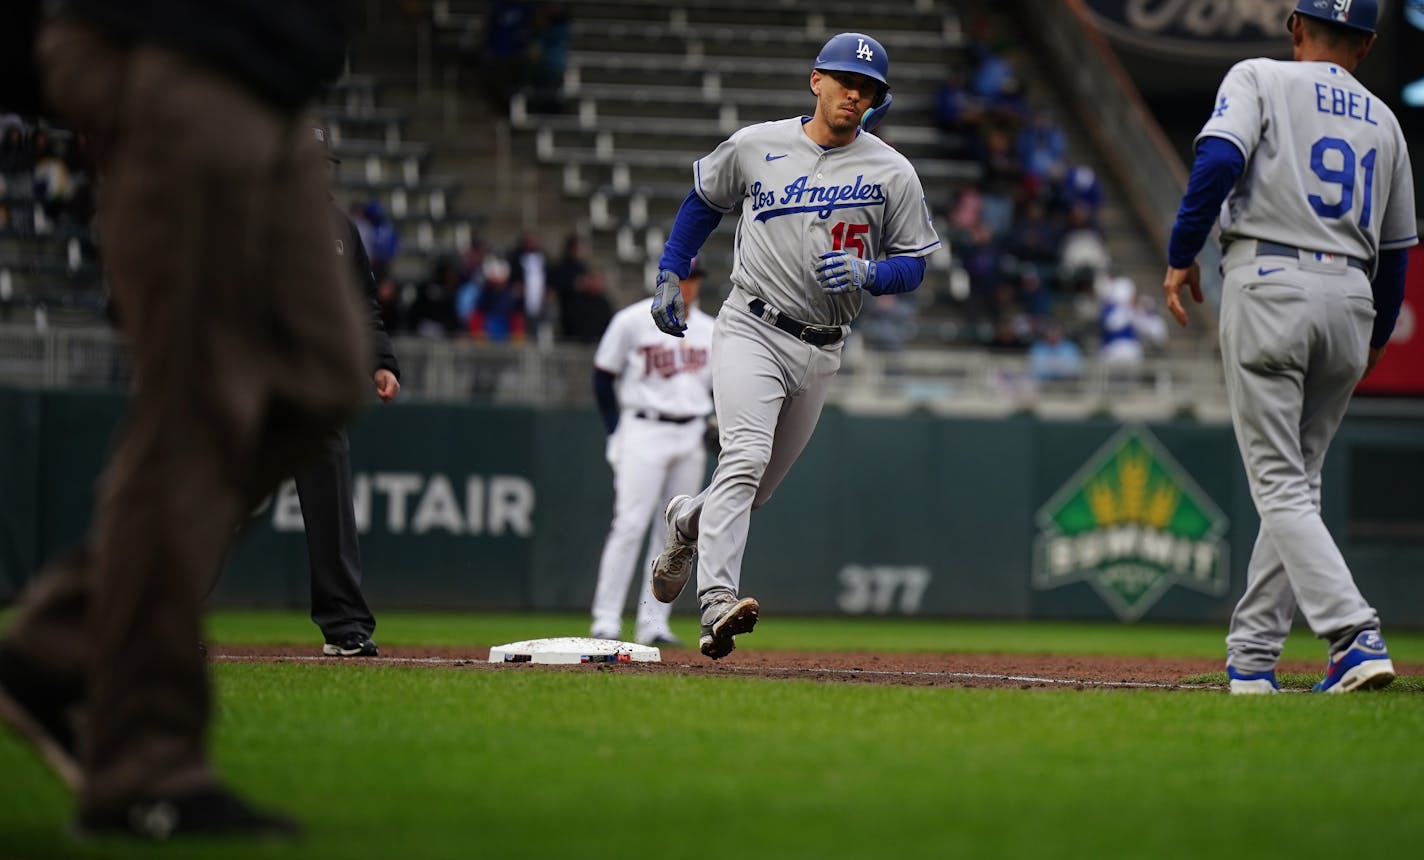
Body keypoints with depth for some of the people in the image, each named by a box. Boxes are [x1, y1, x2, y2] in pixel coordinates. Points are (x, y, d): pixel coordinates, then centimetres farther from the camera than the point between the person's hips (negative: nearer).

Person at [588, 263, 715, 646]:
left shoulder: (709, 330, 12)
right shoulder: (633, 321, -2)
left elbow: (719, 385, 20)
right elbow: (603, 376, 1)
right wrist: (617, 431, -5)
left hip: (691, 438, 5)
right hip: (645, 431, -5)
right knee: (629, 525, -13)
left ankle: (654, 623, 6)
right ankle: (606, 620, -12)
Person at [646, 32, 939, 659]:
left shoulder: (892, 174, 2)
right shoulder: (755, 146, 1)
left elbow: (913, 265, 5)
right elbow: (704, 199, 19)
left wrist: (868, 272, -16)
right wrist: (669, 273, 13)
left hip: (821, 351, 3)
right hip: (750, 330, -3)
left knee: (758, 490, 12)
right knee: (745, 457, -25)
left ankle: (688, 522, 46)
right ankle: (717, 603, -35)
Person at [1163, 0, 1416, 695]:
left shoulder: (1259, 79, 4)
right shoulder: (1383, 120, 18)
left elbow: (1218, 161, -15)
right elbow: (1396, 247, 20)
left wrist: (1181, 254, -7)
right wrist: (1375, 338, 32)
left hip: (1269, 284, -5)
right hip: (1350, 297, 5)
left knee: (1280, 486, -6)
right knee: (1298, 479, 14)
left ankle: (1355, 635, -22)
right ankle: (1251, 656, 14)